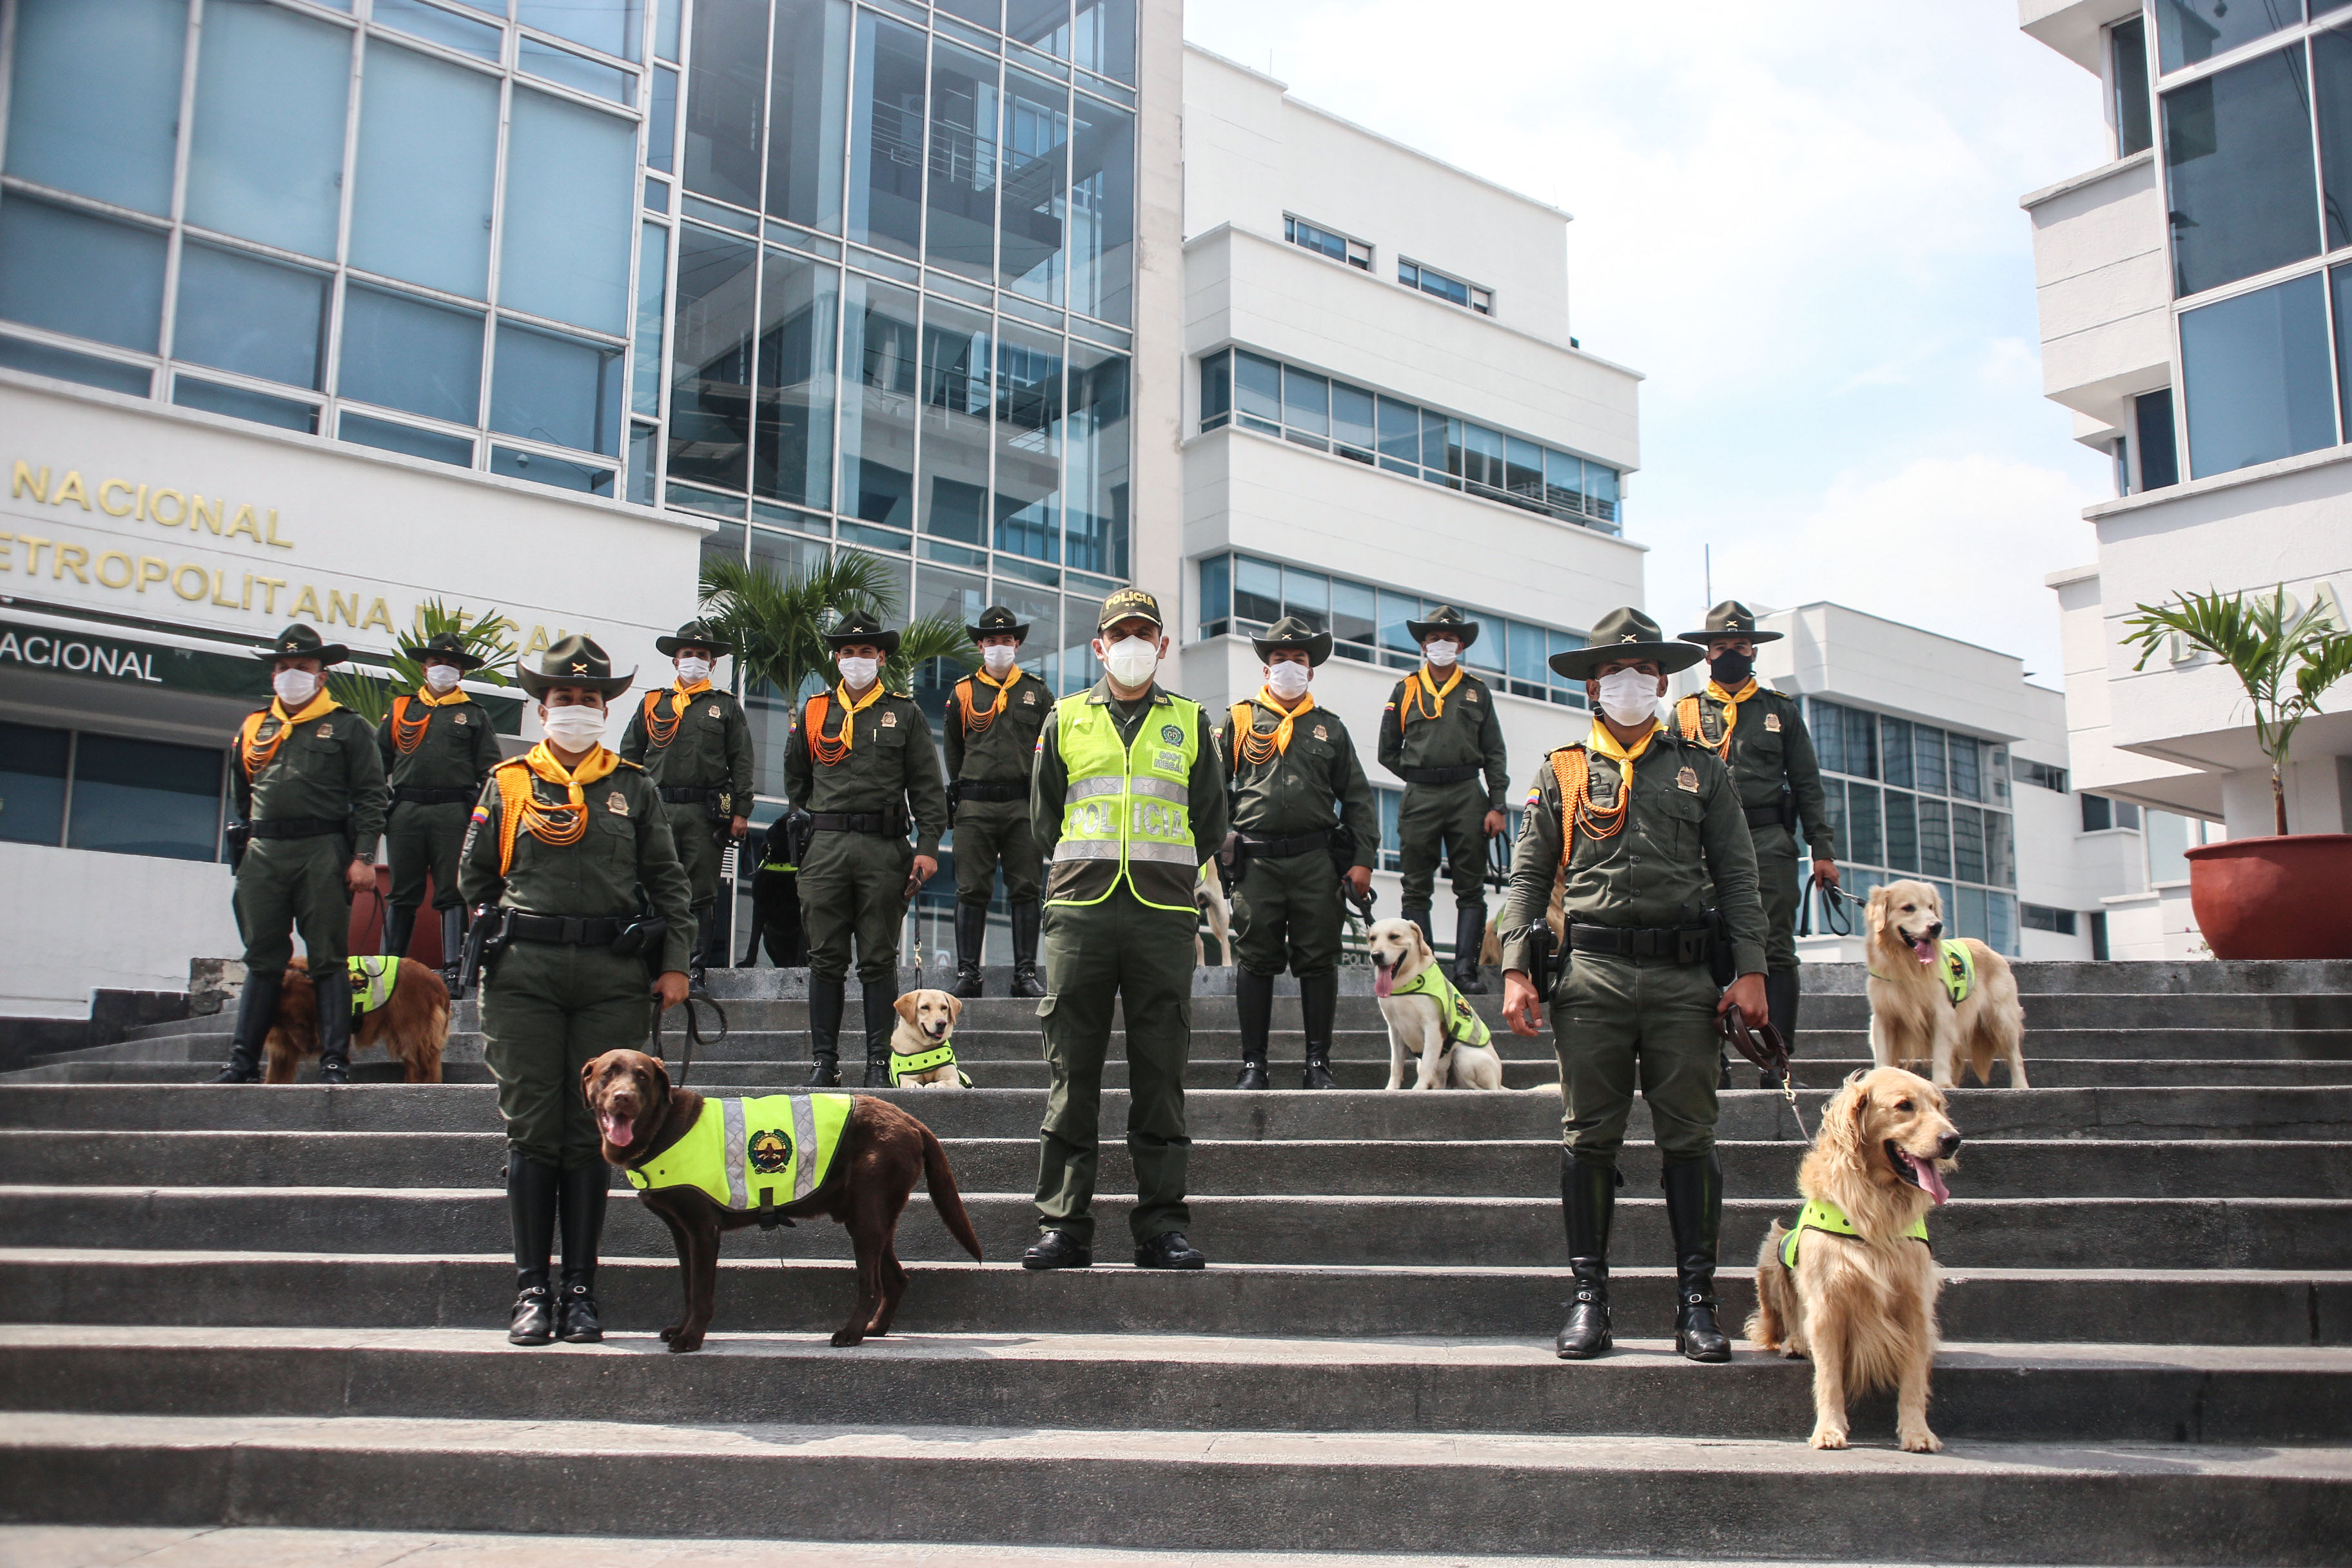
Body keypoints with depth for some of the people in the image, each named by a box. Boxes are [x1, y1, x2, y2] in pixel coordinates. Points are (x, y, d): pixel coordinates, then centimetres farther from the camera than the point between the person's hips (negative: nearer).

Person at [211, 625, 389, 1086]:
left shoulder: (348, 727, 5)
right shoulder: (254, 727, 18)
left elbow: (370, 796, -1)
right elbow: (241, 797, 27)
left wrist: (363, 856, -9)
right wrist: (248, 841, 20)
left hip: (324, 853, -4)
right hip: (263, 856, 4)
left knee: (328, 958, -3)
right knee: (263, 961, 6)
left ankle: (335, 1061, -2)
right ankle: (243, 1061, 9)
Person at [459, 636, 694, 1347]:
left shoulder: (634, 788, 11)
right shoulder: (508, 782, 11)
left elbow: (668, 881, 10)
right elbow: (474, 876, 18)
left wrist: (673, 963, 3)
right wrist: (501, 936, 10)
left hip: (612, 975, 0)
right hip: (524, 974, 0)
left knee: (590, 1134, 2)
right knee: (532, 1131, 0)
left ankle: (580, 1291, 8)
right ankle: (531, 1292, 5)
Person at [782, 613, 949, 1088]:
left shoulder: (905, 714, 8)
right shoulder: (813, 712, 14)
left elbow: (927, 786, 4)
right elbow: (795, 778, 24)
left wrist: (928, 847, -5)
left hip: (885, 848, -2)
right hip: (826, 848, 2)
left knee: (879, 961, 1)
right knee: (825, 960, 2)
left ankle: (879, 1063, 5)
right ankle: (824, 1062, 8)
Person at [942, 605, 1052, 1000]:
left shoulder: (1038, 693, 12)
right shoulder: (962, 693, 12)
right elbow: (952, 751, 18)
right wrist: (961, 791, 11)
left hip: (1024, 804, 0)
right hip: (975, 807, 0)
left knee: (1025, 889, 0)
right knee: (972, 891, -1)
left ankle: (1026, 973, 4)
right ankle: (967, 973, 3)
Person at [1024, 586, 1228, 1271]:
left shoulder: (1188, 722, 14)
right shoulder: (1066, 719, 14)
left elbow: (1210, 823, 16)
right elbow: (1043, 817, 17)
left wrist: (1161, 872, 11)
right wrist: (1087, 869, 10)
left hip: (1164, 912, 0)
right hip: (1079, 909, 0)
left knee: (1161, 1074, -1)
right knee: (1072, 1074, -1)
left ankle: (1162, 1226, 4)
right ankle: (1064, 1226, 3)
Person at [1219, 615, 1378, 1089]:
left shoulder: (1329, 727, 16)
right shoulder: (1240, 720, 12)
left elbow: (1357, 797, 14)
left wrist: (1362, 859, 4)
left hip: (1316, 861, 1)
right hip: (1257, 862, -1)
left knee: (1318, 962, 1)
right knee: (1255, 961, 1)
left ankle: (1319, 1064, 8)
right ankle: (1253, 1064, 8)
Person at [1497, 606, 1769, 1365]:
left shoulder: (1702, 768, 14)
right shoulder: (1561, 772, 12)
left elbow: (1736, 874, 10)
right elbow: (1529, 876, 8)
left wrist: (1750, 969, 0)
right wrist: (1515, 969, -3)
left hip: (1685, 974, 1)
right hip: (1592, 971, 0)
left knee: (1690, 1137, 1)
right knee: (1589, 1137, 1)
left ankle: (1695, 1303, 7)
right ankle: (1588, 1297, 8)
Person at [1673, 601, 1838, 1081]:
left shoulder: (1781, 711, 15)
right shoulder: (1686, 712, 14)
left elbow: (1808, 785, 12)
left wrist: (1823, 851, 4)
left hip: (1770, 844, 0)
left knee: (1776, 953, -3)